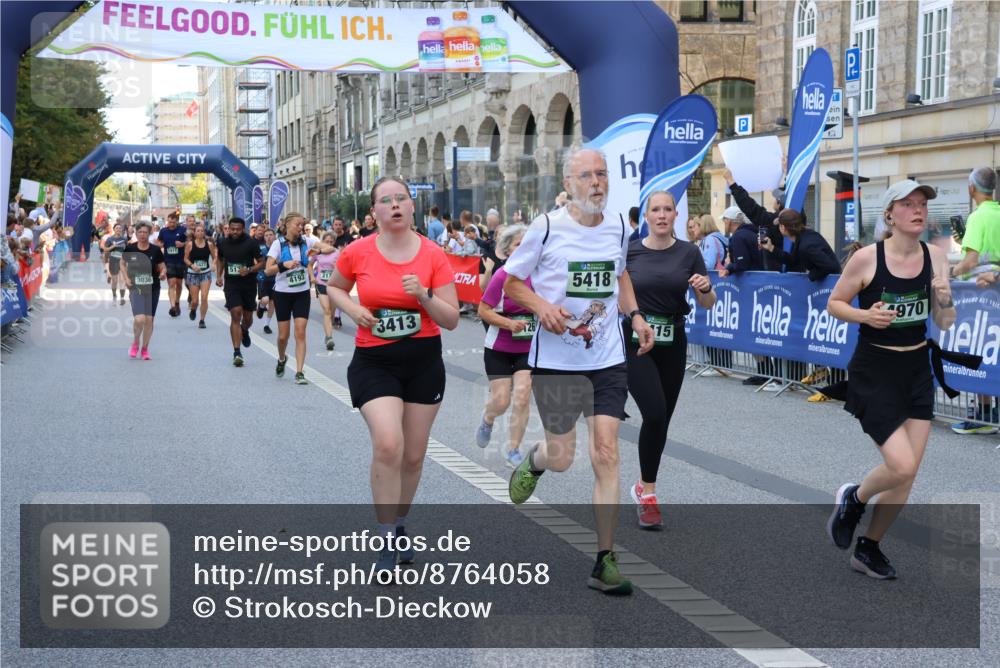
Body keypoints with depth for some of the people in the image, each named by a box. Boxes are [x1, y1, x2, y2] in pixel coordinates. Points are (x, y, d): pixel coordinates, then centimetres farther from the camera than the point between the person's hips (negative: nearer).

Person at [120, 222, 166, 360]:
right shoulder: (130, 249, -3)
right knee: (139, 319, -16)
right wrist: (126, 279, -4)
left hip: (153, 288, 2)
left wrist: (163, 274, -18)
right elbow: (123, 265, 11)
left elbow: (163, 267, 4)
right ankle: (135, 343, 12)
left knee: (149, 319, 4)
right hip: (136, 288, -2)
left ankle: (145, 349, 22)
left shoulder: (156, 250, -2)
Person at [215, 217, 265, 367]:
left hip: (249, 284, 0)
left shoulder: (251, 243, -8)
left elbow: (261, 262, -4)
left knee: (247, 317, 12)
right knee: (235, 314, -14)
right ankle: (237, 352, -14)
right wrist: (219, 276, 8)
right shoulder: (222, 244, 1)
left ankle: (245, 331, 51)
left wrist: (249, 270, -21)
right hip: (231, 284, 0)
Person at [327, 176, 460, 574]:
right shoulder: (357, 253, -6)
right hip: (373, 362, -2)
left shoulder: (433, 255, -6)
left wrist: (423, 295, -22)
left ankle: (400, 526, 36)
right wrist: (353, 308, -6)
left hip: (424, 362, 2)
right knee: (387, 445, -20)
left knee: (413, 456, 11)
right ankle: (387, 542, -8)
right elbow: (334, 288, 15)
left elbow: (451, 320, -5)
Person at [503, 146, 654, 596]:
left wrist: (634, 314, 8)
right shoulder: (546, 227, -8)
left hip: (608, 360, 3)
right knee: (561, 459, 5)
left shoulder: (618, 229, 5)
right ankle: (534, 460, 46)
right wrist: (542, 306, -19)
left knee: (606, 454, -6)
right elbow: (511, 282, 0)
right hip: (555, 359, -3)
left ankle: (605, 562, 1)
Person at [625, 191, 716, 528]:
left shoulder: (688, 252, 0)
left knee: (662, 420, 10)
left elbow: (708, 304, 0)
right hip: (635, 341, -3)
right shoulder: (629, 251, -3)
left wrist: (706, 288, -21)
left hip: (672, 345, 3)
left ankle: (643, 487, 30)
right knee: (655, 413, -18)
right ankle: (647, 492, -4)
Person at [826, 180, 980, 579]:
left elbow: (944, 324, 3)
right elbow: (834, 304, -3)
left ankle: (868, 548, 24)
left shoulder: (935, 258, -1)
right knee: (902, 467, -14)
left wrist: (945, 300, -18)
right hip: (874, 371, -5)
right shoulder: (868, 258, -14)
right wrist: (865, 315, -21)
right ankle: (853, 499, 19)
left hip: (917, 371, 5)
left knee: (907, 474, 5)